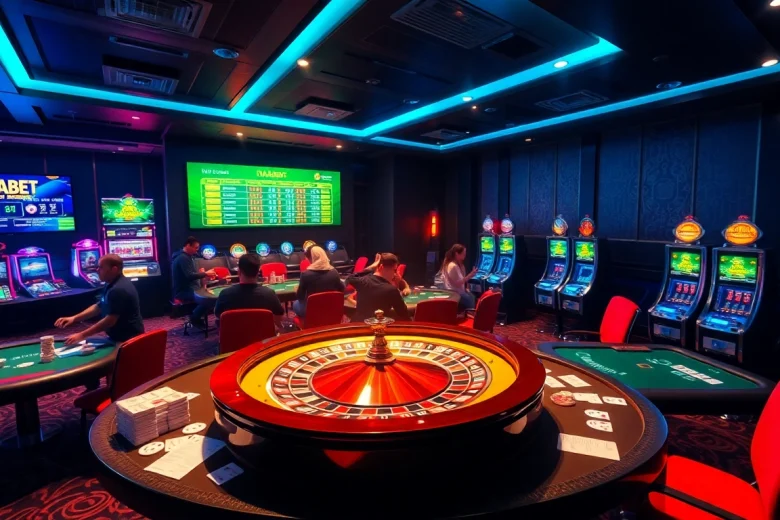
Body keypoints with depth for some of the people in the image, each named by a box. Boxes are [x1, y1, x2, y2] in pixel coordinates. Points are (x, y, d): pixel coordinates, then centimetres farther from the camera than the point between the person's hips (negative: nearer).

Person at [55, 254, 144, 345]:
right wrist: (74, 318, 5)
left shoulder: (119, 289, -25)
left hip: (128, 339, -10)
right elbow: (99, 307, 17)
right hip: (120, 337, 10)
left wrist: (82, 335, -20)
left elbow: (110, 321, -26)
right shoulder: (112, 285, 10)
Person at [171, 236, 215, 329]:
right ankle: (195, 318, -7)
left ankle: (197, 316, 7)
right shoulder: (183, 258, -17)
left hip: (188, 288, 11)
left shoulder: (187, 256, 16)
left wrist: (202, 273, 2)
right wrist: (205, 274, -15)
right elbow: (190, 276, -25)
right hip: (184, 291, -11)